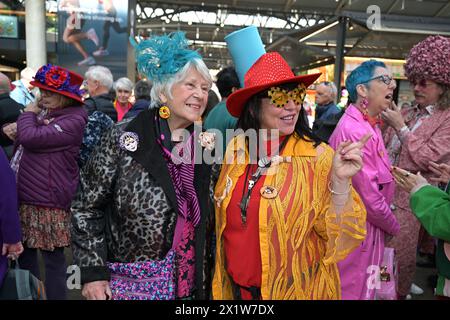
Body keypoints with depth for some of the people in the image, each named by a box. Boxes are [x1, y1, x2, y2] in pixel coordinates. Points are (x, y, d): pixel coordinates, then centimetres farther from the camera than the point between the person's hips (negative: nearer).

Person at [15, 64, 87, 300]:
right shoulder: (47, 115, 15)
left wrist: (28, 114, -5)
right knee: (25, 252, 16)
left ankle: (55, 296, 16)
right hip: (27, 197, 9)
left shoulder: (73, 120, -14)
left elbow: (30, 138, -23)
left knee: (53, 257, 1)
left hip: (50, 201, -9)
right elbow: (23, 142, 24)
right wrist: (13, 130, 4)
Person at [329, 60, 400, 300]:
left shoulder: (367, 125, 8)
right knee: (354, 291, 8)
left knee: (361, 287, 23)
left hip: (367, 226, 9)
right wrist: (393, 227, -7)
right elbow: (370, 198, -22)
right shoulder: (355, 131, -24)